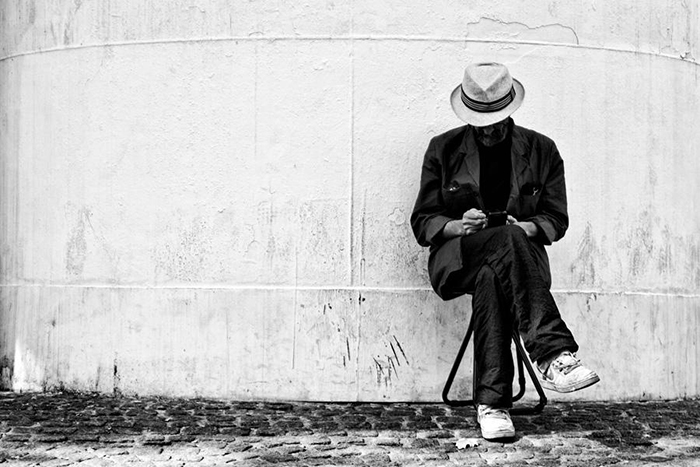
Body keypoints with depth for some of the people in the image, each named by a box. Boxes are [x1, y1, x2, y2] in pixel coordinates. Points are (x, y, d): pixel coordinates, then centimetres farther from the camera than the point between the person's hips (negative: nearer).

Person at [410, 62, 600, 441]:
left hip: (519, 250, 1)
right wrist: (459, 226, -16)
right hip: (457, 259, -1)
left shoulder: (541, 150, 10)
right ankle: (553, 353, -49)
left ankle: (492, 403, -43)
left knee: (491, 279, -38)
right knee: (507, 240, -37)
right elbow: (422, 222, 6)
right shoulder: (443, 149, 9)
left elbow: (556, 219, 10)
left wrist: (525, 228, -14)